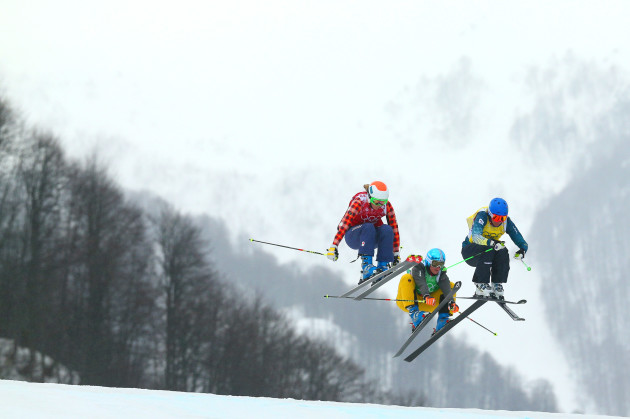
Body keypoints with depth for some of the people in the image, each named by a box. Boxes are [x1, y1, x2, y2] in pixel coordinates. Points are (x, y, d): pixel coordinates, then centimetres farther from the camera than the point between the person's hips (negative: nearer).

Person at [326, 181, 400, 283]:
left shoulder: (386, 205, -11)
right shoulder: (360, 202, -22)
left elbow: (394, 228, -5)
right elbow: (344, 224, -27)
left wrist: (396, 253, -5)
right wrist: (334, 246, -34)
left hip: (372, 238, 3)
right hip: (354, 236, -3)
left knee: (387, 229, -28)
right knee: (368, 227, -36)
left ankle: (382, 267, -31)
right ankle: (366, 265, -45)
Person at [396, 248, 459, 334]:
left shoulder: (441, 274, -5)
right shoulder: (418, 268, -15)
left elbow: (446, 288, -23)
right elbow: (421, 283, -35)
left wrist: (451, 302, -42)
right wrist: (426, 296, -54)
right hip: (406, 303, -4)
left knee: (451, 285, -8)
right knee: (406, 278, -28)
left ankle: (443, 319, -24)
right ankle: (413, 311, -41)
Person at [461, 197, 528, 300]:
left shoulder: (506, 222, -12)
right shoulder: (482, 216, -25)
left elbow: (521, 241, -13)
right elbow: (476, 237, -41)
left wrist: (522, 250, -37)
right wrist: (492, 243, -58)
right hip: (469, 251, -4)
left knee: (502, 252, -27)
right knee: (488, 250, -35)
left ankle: (497, 285, -17)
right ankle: (481, 286, -29)